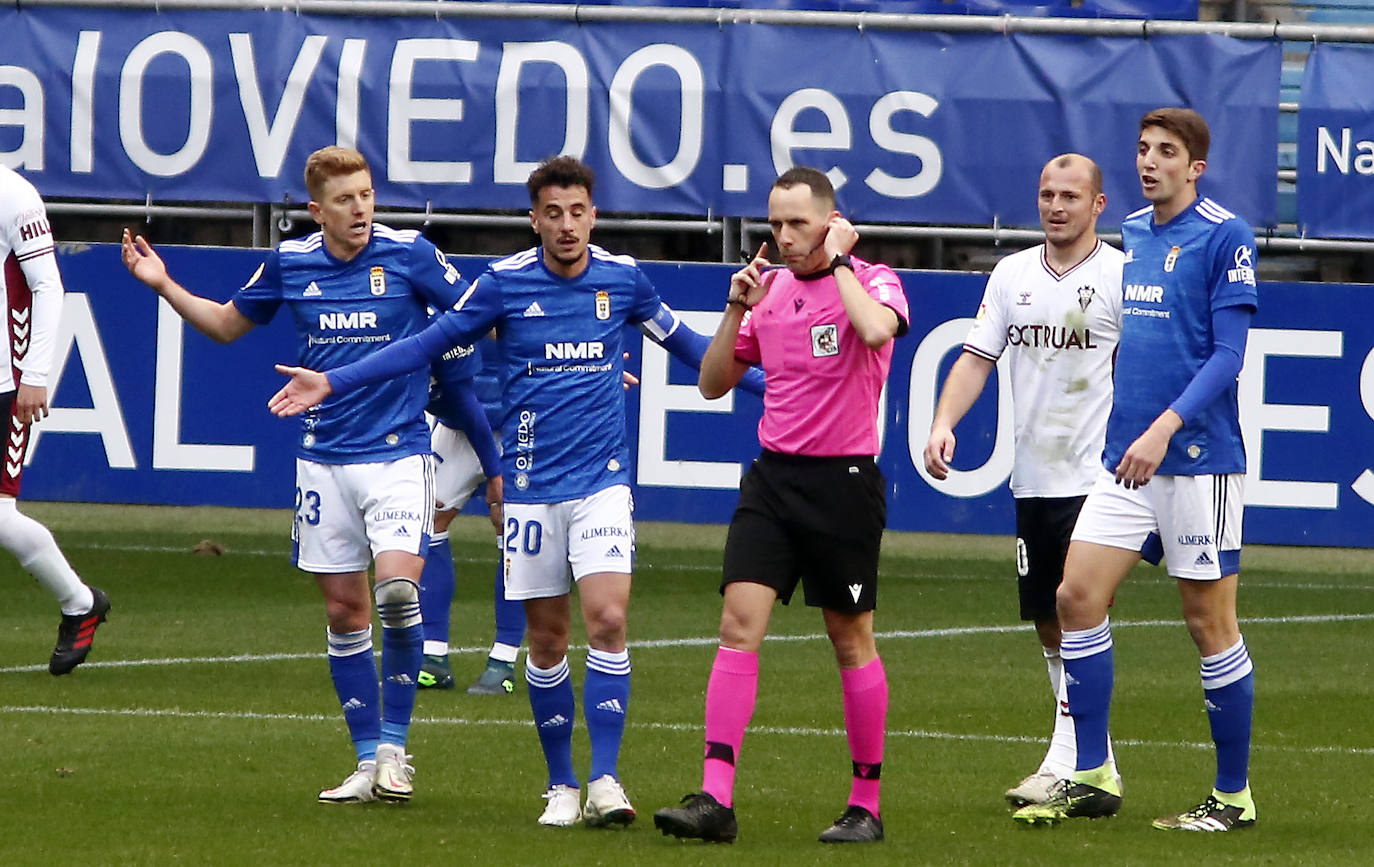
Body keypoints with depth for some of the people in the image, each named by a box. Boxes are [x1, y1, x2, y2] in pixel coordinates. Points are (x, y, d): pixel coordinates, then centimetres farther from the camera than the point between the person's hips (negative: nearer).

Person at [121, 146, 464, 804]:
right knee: (344, 609, 4)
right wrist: (164, 286, 8)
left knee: (398, 586, -21)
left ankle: (394, 745, -6)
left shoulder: (408, 254, -5)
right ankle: (369, 763, 14)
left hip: (397, 453, -3)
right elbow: (227, 324, 21)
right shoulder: (290, 264, 4)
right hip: (323, 458, 3)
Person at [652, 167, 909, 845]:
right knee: (739, 622, -8)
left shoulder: (872, 281, -5)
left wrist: (839, 260, -17)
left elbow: (876, 329, -30)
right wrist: (737, 308, 3)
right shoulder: (770, 289, 12)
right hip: (773, 476, 5)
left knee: (852, 642, 4)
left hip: (843, 480, -5)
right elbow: (713, 383, 16)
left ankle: (866, 805, 15)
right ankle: (715, 800, -13)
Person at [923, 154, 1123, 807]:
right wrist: (944, 423, -6)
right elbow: (977, 357, 9)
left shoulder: (1120, 276, -4)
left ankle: (1064, 766, -14)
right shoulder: (1013, 274, 11)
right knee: (1049, 627, 8)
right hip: (1031, 478, 6)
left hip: (1096, 477, -6)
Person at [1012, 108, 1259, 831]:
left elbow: (1227, 354, -14)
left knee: (1210, 623, -1)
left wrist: (1165, 428, -23)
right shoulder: (1132, 233, 12)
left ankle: (1234, 796, 9)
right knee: (1077, 595, 0)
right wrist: (1127, 430, 17)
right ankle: (1091, 778, 7)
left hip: (1198, 456, -7)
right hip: (1126, 457, 7)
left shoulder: (1224, 236, -9)